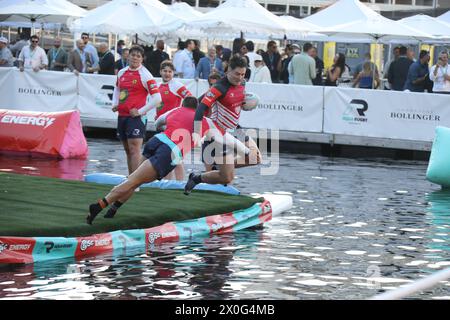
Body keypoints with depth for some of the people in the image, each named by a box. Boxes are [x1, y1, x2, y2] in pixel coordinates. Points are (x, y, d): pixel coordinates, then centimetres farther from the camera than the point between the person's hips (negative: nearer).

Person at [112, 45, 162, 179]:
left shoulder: (145, 75, -8)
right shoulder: (122, 72, 12)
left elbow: (157, 98, -12)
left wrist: (140, 111, -13)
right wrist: (115, 104, 14)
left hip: (136, 117, -7)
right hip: (122, 116, 7)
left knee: (134, 150, -14)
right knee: (128, 151, 12)